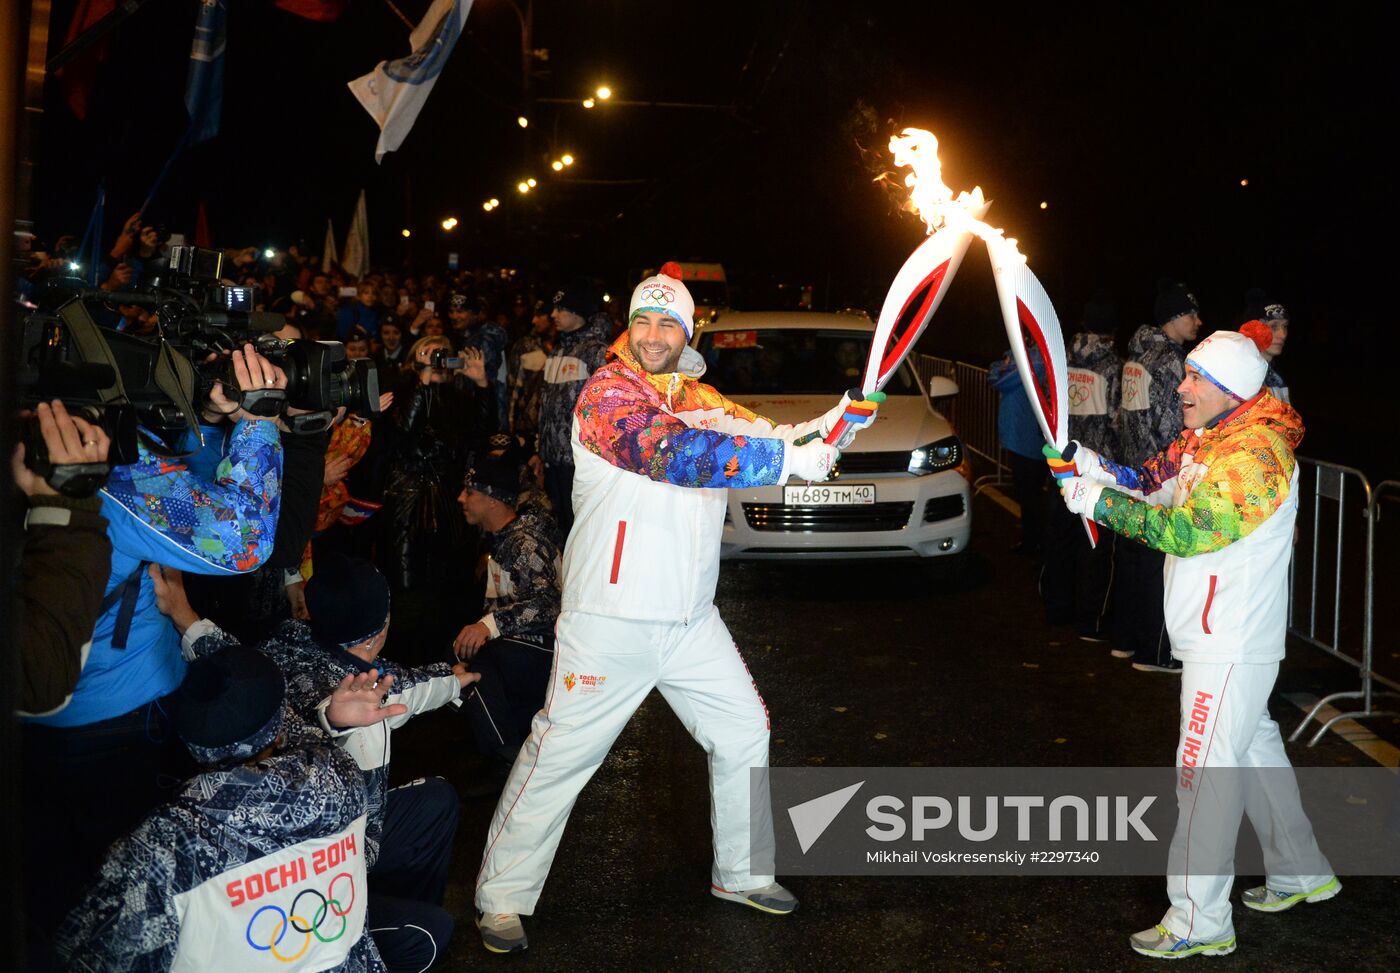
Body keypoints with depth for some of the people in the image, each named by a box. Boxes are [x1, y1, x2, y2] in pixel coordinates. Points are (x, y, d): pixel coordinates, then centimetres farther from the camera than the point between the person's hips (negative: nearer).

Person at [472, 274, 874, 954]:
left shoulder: (700, 400, 13)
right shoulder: (607, 394, -11)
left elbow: (764, 435, 7)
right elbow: (675, 453, -27)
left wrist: (831, 424, -12)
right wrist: (787, 460, -27)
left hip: (690, 617, 7)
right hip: (611, 617, -7)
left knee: (744, 732, 14)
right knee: (561, 751, -2)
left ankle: (740, 872, 32)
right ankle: (503, 898, 11)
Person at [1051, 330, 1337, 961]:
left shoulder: (1258, 455, -22)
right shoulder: (1205, 440, 9)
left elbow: (1187, 531, -28)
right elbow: (1149, 484, 9)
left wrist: (1099, 502, -24)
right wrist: (1091, 466, -9)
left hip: (1232, 647, -10)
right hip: (1216, 639, 10)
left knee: (1206, 773, -6)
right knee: (1254, 749, 22)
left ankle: (1200, 923, 2)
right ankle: (1300, 873, 39)